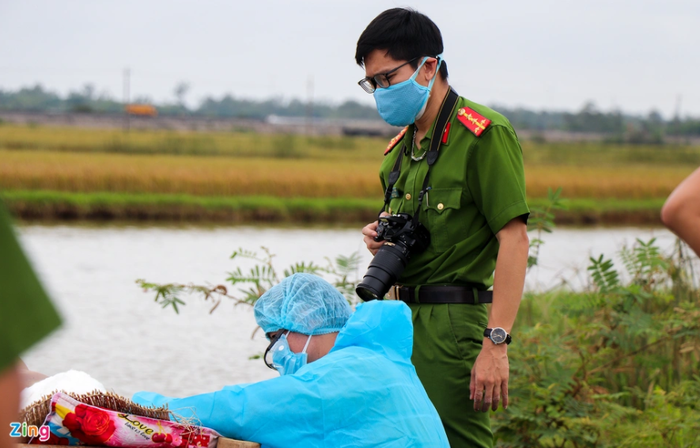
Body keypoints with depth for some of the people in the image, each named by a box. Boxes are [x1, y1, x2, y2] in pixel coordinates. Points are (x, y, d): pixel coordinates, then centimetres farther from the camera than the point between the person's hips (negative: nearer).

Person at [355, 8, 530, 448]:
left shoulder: (485, 133, -10)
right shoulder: (401, 147, 17)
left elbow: (514, 238, -16)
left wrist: (496, 343, -22)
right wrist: (380, 236, 3)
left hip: (453, 325, -8)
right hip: (404, 319, 8)